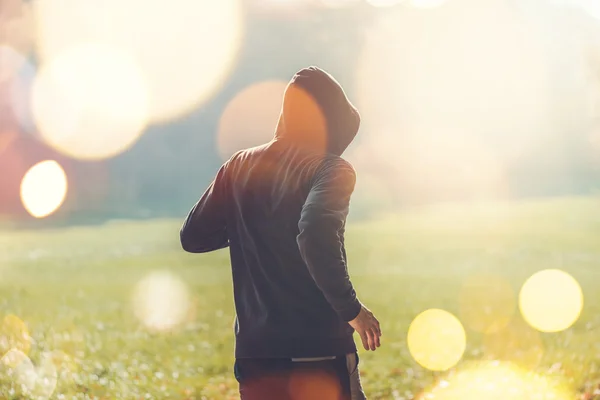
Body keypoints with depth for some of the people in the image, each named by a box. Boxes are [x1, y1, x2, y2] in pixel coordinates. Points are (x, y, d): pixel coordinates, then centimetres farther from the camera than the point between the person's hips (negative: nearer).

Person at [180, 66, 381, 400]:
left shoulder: (241, 167, 10)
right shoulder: (331, 169, -7)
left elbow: (193, 236, 13)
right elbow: (317, 233, -25)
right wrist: (351, 309, -16)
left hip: (255, 354, 5)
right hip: (321, 353, -5)